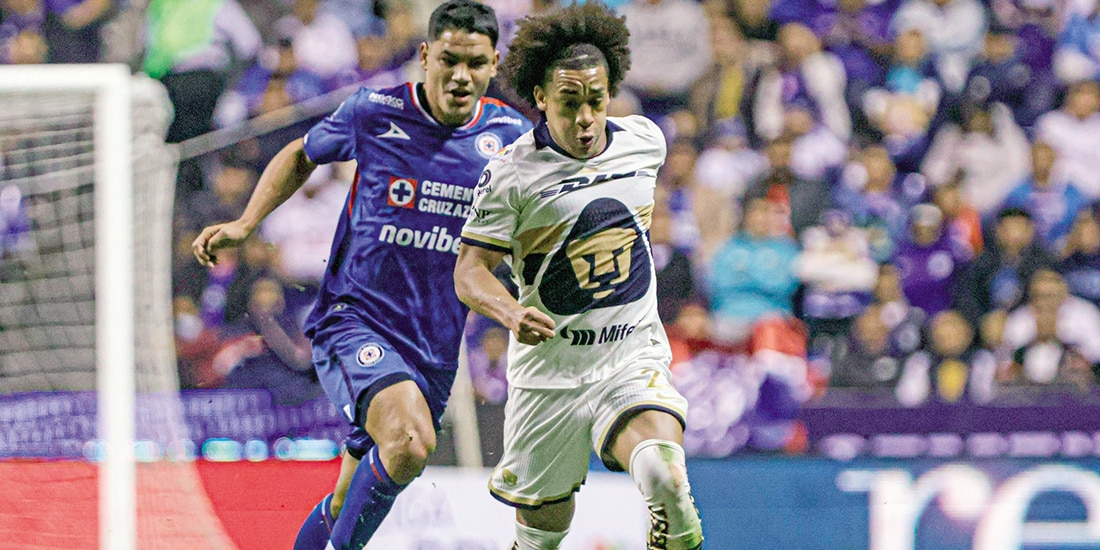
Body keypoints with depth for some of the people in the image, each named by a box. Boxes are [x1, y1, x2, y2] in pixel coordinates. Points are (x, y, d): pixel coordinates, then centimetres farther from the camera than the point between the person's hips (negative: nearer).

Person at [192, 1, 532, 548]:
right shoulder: (374, 113, -6)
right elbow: (301, 155, 14)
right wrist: (244, 224, 3)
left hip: (435, 349, 4)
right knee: (410, 440, -31)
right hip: (353, 320, -4)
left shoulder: (508, 133, 2)